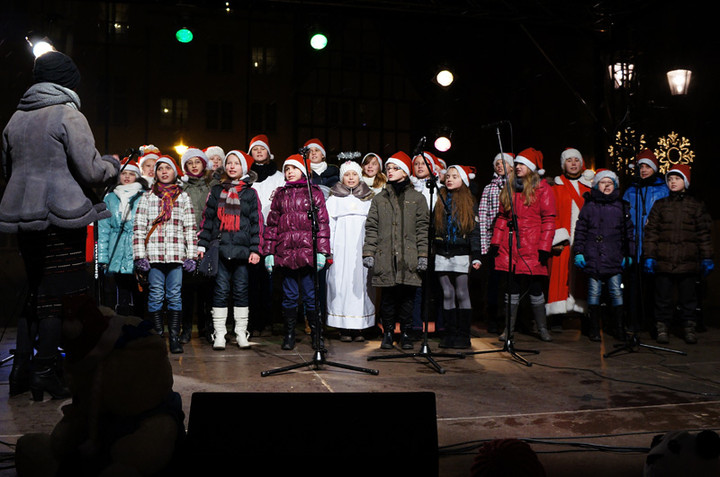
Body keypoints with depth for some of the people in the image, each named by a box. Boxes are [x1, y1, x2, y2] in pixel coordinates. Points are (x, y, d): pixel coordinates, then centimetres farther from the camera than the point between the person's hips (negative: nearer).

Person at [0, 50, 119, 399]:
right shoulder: (68, 114, -8)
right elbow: (91, 171, -14)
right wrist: (113, 164, 6)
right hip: (61, 217, -7)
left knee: (33, 290, 16)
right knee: (60, 293, 1)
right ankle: (44, 368, 4)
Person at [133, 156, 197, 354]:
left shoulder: (183, 197, 14)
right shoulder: (147, 197, 11)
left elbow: (190, 228, 9)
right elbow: (139, 228, 6)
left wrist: (191, 255, 1)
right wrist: (140, 255, -3)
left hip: (176, 254, 0)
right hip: (153, 254, 0)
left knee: (175, 296, -1)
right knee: (155, 296, 0)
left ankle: (174, 338, 3)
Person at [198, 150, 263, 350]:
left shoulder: (250, 193, 9)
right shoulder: (216, 191, 13)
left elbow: (257, 223, 5)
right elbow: (207, 219, 12)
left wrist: (255, 249, -3)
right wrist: (202, 244, 3)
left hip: (242, 249, -1)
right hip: (220, 248, 1)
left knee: (241, 290, 2)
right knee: (220, 290, -1)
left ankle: (241, 333, 12)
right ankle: (219, 334, 6)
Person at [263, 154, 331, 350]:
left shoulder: (314, 192, 8)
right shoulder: (280, 194, 16)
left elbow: (322, 223, 2)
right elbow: (271, 224, 14)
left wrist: (322, 251, -6)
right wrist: (268, 252, 6)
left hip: (308, 251, -2)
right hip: (285, 252, 3)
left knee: (311, 296, -1)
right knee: (289, 295, 7)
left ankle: (317, 335, 9)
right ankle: (289, 335, 16)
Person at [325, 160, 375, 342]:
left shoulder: (368, 198, 15)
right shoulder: (334, 198, 10)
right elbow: (328, 224, 5)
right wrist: (327, 249, -4)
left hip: (363, 249, 1)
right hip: (341, 249, -1)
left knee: (361, 283, -3)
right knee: (341, 283, -5)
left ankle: (359, 328, 3)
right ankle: (344, 328, 0)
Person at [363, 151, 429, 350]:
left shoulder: (417, 198, 9)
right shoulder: (379, 199, 13)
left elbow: (423, 229, 4)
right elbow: (371, 228, 9)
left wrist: (423, 255, -4)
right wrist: (368, 253, -1)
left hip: (409, 258, -1)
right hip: (385, 257, 1)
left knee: (407, 296, 1)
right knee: (388, 296, 1)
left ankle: (406, 333, 14)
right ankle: (388, 333, 14)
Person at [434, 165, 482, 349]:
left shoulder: (469, 202, 4)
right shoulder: (440, 200, 12)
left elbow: (475, 230, 1)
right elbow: (432, 227, 13)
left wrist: (476, 256, -7)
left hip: (461, 254, -3)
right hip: (442, 254, 3)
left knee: (462, 294, -1)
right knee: (447, 294, 5)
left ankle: (463, 334, 6)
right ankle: (450, 333, 11)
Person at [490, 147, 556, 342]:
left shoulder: (542, 188, 0)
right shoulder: (510, 188, 16)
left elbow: (548, 220, -4)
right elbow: (502, 217, 16)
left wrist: (544, 247, -11)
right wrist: (495, 241, 7)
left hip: (532, 248, -4)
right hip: (510, 247, 4)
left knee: (535, 287, 2)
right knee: (513, 288, 6)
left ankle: (542, 328, 17)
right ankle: (509, 328, 13)